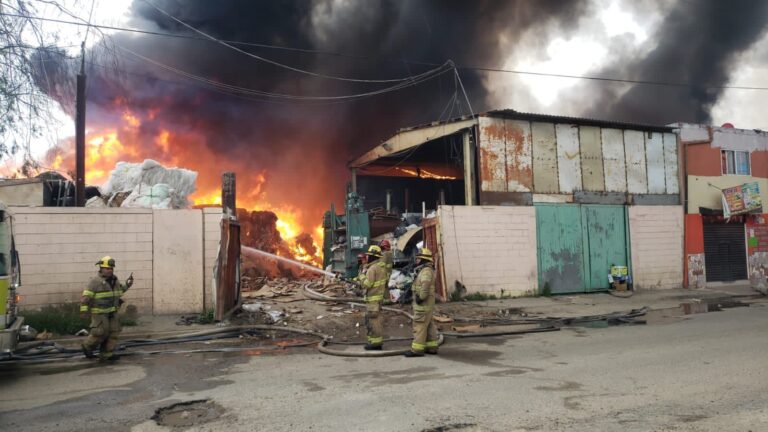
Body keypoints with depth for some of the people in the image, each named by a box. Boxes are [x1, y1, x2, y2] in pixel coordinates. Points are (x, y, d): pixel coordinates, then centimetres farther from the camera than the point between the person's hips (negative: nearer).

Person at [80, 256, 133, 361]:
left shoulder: (114, 280, 8)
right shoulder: (96, 281, -14)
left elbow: (119, 290, 26)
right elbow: (86, 296, -16)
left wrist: (127, 285, 13)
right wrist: (84, 310, -21)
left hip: (112, 312, 7)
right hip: (99, 312, -7)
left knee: (113, 332, 2)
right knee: (101, 332, -7)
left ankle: (107, 354, 10)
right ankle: (87, 347, 18)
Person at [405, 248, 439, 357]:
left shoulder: (426, 271, -16)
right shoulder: (424, 270, 18)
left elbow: (425, 285, -32)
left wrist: (421, 297, -28)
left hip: (423, 303, -11)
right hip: (425, 303, 11)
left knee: (419, 325, -8)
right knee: (429, 325, 12)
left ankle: (417, 349, -5)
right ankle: (432, 347, 17)